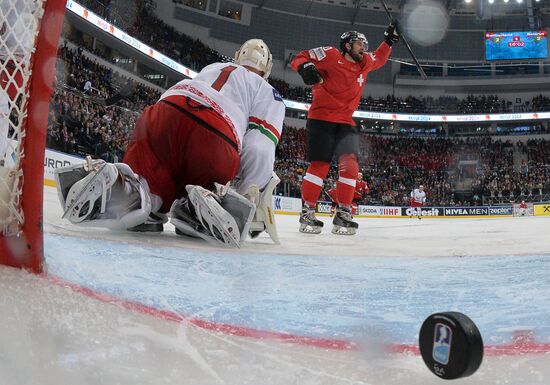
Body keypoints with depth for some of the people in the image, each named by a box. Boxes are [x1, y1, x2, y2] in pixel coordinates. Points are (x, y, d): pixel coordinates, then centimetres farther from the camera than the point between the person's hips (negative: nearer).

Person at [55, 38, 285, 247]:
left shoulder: (210, 69, 39)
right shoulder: (268, 93, 24)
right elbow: (259, 150, 6)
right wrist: (252, 197, 13)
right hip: (214, 139, -3)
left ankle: (111, 184, -21)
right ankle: (204, 201, -18)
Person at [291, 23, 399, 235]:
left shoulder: (365, 63, 15)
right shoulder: (330, 55, -5)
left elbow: (378, 59, 37)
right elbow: (299, 58, -4)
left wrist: (389, 40, 28)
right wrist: (305, 67, -25)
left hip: (345, 122, 6)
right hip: (321, 118, -6)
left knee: (350, 162, -10)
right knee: (320, 164, -14)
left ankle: (343, 213, -5)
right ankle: (307, 212, -5)